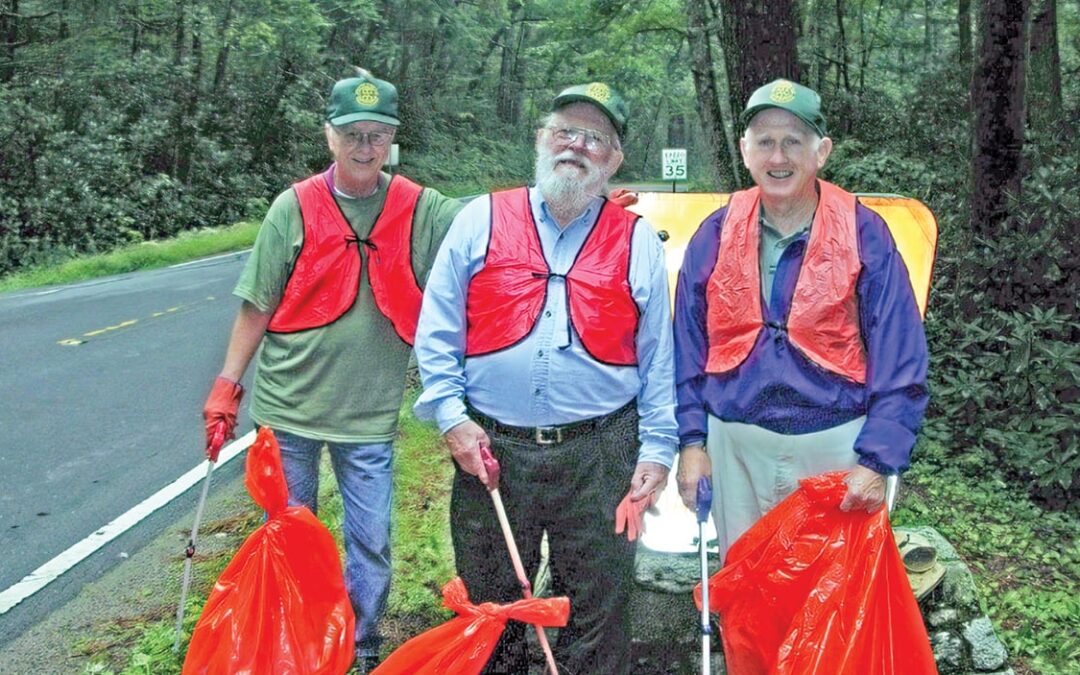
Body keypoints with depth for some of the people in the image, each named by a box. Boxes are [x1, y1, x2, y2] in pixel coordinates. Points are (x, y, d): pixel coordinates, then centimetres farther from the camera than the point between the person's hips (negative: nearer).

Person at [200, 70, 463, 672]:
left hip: (370, 414, 0)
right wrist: (227, 386, 0)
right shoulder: (296, 207, -4)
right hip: (288, 404, 0)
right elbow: (258, 306, 0)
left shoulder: (420, 210, -2)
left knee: (372, 542, 6)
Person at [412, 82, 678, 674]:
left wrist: (656, 451, 4)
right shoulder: (480, 221, 4)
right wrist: (452, 419, -4)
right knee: (488, 608, 14)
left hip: (600, 458, 0)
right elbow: (437, 333, 5)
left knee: (597, 614, 9)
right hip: (490, 451, 1)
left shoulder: (638, 242, 5)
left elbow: (657, 360, 8)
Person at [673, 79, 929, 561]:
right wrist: (691, 440, 2)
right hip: (736, 445, 2)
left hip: (834, 446, -2)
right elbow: (687, 351, 8)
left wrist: (876, 461, -11)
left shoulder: (863, 235, -4)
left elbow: (899, 362, -6)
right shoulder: (715, 236, 2)